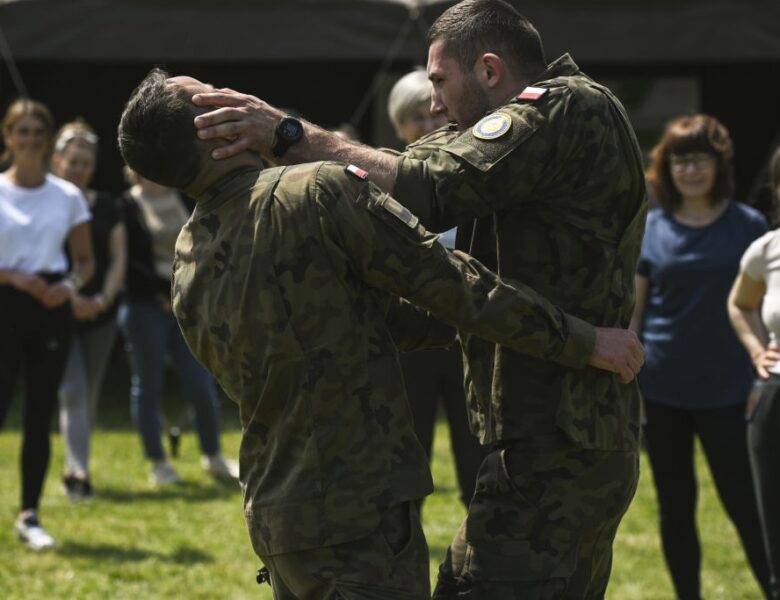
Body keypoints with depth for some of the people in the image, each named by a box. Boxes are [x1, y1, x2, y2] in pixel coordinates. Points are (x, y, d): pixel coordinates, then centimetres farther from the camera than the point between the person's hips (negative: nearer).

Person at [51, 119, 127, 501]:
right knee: (73, 391, -14)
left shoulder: (105, 206, 9)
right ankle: (78, 471, -19)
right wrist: (67, 297, -17)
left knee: (89, 396, 10)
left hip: (99, 315, 4)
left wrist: (104, 298, -9)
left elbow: (119, 258, 6)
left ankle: (72, 468, 23)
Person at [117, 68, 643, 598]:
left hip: (271, 516, 8)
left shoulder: (188, 269, 7)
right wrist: (583, 341, -3)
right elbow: (455, 285, -12)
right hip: (358, 515, -8)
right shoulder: (319, 193, -16)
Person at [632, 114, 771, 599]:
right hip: (663, 389, 2)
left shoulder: (748, 226, -1)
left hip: (727, 390, -2)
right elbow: (631, 310, 7)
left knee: (744, 502, -4)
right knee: (675, 505, 9)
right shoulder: (651, 229, 3)